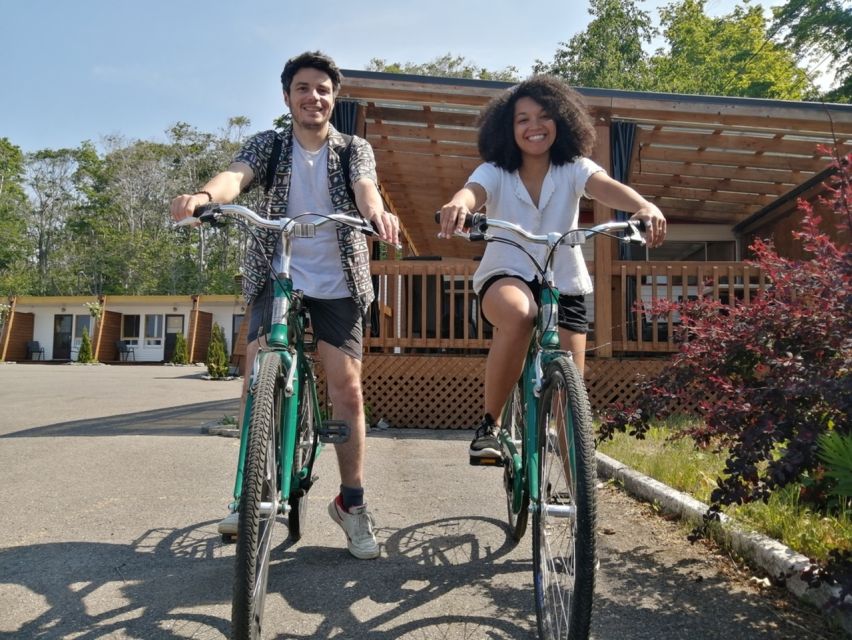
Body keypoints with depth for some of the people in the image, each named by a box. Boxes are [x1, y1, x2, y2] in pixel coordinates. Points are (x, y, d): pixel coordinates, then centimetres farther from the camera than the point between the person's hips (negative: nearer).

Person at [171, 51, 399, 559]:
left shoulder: (355, 149, 7)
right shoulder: (268, 145, 8)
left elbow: (364, 186, -15)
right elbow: (236, 175, -13)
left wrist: (377, 211, -40)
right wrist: (204, 195, -37)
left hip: (338, 283, 0)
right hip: (277, 278, 1)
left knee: (347, 387, -8)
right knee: (257, 374, -14)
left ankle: (352, 503, 8)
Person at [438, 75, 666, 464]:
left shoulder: (574, 169, -2)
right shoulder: (495, 172, -4)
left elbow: (607, 187, -22)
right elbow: (472, 191, -26)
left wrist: (644, 206, -45)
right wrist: (458, 205, -52)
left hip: (563, 284, 2)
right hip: (505, 276, -2)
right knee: (519, 314, -39)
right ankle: (489, 425, -23)